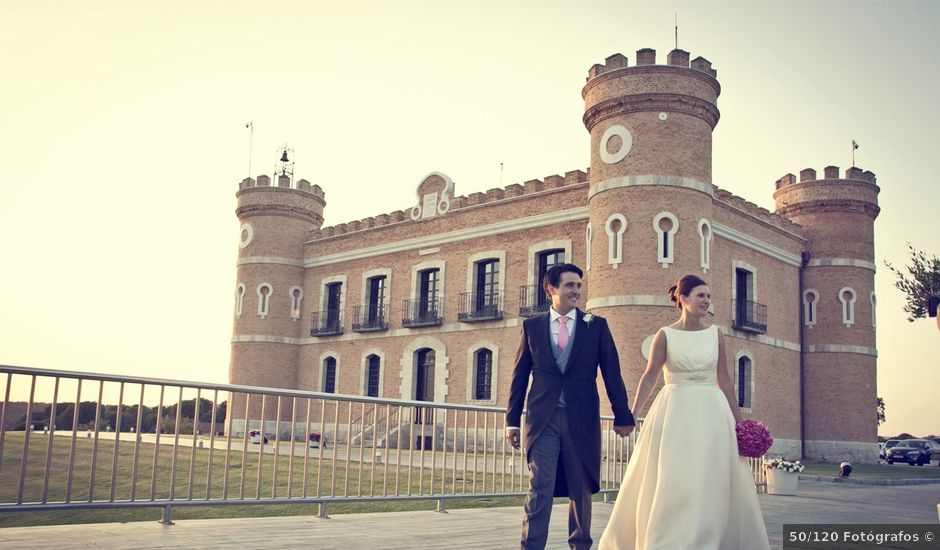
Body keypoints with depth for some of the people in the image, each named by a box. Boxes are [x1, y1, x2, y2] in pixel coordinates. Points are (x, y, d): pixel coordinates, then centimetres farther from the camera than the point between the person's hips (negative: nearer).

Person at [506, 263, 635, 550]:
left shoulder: (597, 325, 6)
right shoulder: (532, 326, 7)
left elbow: (612, 373, 5)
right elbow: (519, 376, 8)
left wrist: (622, 416, 1)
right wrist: (513, 420, 5)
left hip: (582, 418, 1)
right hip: (543, 418, -1)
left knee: (581, 489, 12)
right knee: (540, 488, -7)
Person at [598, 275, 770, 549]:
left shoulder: (715, 334, 6)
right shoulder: (665, 335, -3)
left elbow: (724, 380, 9)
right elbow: (649, 377, -2)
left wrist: (738, 421, 9)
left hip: (711, 413, 3)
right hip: (675, 413, -3)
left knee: (711, 482, 4)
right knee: (669, 482, 0)